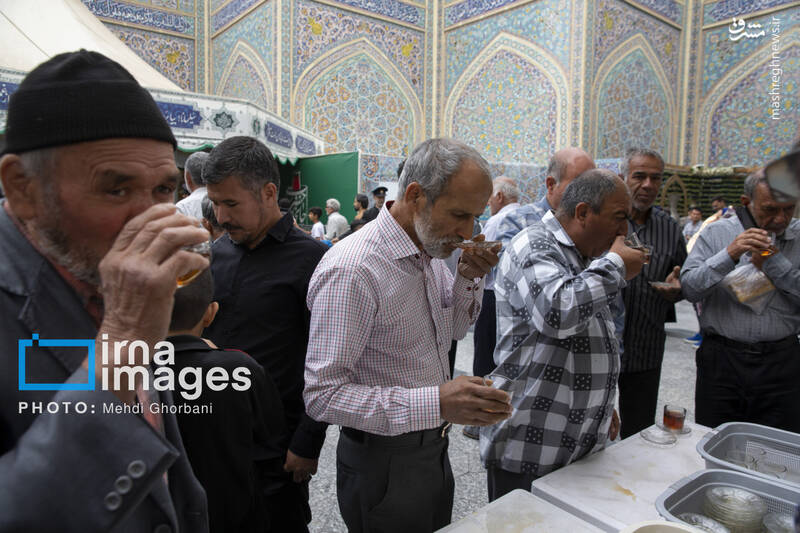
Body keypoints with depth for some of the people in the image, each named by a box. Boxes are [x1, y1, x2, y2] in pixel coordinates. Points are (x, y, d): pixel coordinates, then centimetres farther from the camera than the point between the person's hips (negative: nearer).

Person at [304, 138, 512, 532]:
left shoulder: (431, 251, -1)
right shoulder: (351, 270, -27)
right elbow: (322, 395, -28)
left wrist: (468, 278, -8)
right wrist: (436, 402, -36)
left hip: (434, 448, 8)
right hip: (384, 464, -8)